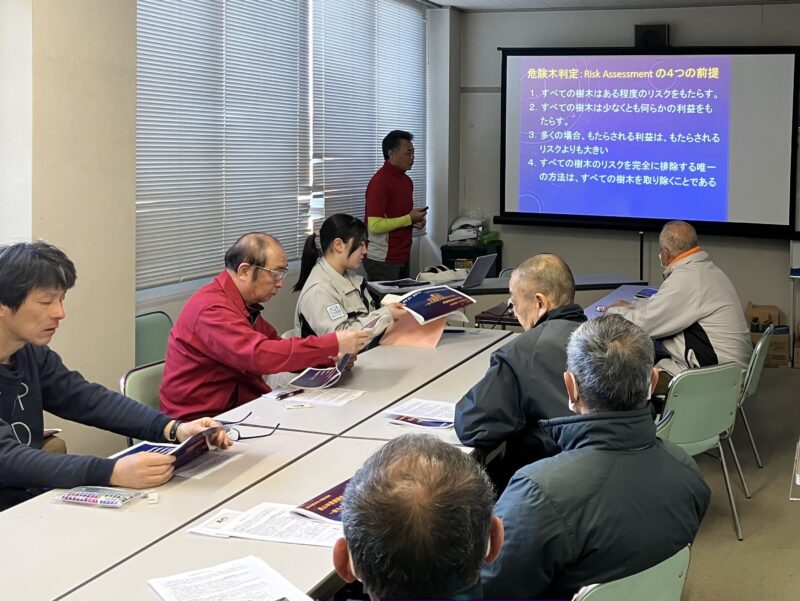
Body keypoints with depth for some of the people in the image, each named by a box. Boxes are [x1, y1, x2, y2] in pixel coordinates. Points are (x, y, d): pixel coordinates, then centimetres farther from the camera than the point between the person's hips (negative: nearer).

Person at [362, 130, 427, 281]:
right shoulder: (380, 182, -15)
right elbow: (375, 226, -22)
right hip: (383, 261, -8)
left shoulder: (406, 181, 12)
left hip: (403, 258, 8)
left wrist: (416, 220, 5)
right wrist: (409, 219, -14)